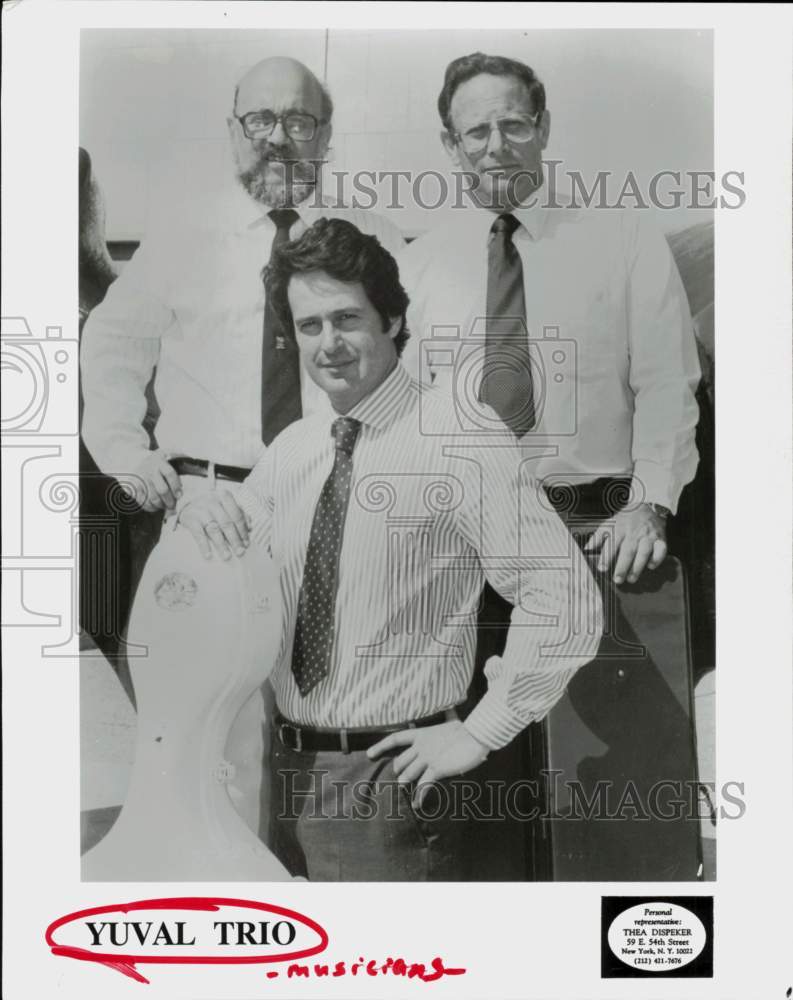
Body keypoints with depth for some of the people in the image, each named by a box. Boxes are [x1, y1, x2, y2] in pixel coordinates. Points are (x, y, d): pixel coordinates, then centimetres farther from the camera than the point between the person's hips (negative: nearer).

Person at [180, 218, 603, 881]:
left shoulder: (458, 442, -15)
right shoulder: (290, 449, 6)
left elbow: (567, 601, -18)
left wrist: (480, 732, -14)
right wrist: (200, 515, -8)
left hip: (395, 774, -6)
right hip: (290, 769, 6)